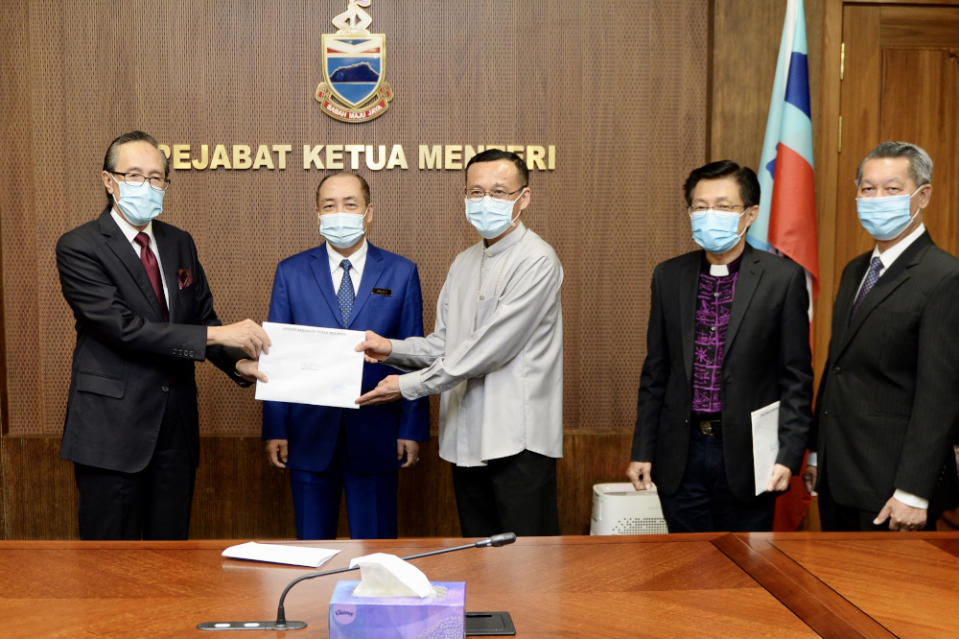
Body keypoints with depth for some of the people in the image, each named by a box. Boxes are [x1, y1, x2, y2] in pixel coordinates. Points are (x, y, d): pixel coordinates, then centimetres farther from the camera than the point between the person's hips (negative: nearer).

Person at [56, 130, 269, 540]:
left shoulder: (180, 243, 10)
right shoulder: (78, 248, -9)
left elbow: (203, 317, 10)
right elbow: (123, 326, -20)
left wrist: (238, 364, -10)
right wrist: (217, 336, -23)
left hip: (176, 425, 5)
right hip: (112, 429, -5)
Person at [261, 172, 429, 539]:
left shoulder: (401, 273, 2)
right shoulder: (291, 272, 4)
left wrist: (413, 429, -2)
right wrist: (275, 429, -1)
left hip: (375, 432, 0)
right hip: (309, 431, 1)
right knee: (312, 542, 12)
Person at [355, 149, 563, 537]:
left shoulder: (536, 261, -12)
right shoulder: (463, 263, 15)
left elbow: (491, 348, -18)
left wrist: (409, 385, -14)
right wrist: (391, 349, -3)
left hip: (517, 438, -7)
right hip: (467, 439, 7)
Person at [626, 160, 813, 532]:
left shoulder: (783, 278, -5)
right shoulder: (669, 276, 4)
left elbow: (796, 377, -4)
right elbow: (655, 372, 8)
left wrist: (788, 456, -9)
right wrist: (642, 451, 6)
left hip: (746, 455, -2)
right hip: (681, 454, 3)